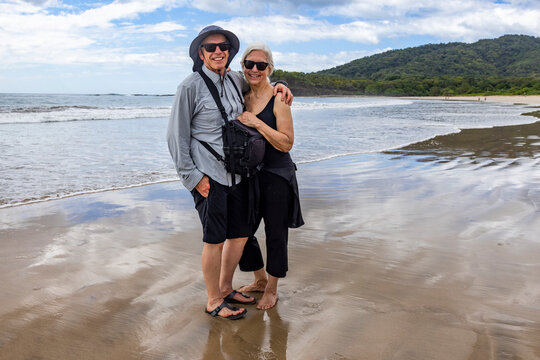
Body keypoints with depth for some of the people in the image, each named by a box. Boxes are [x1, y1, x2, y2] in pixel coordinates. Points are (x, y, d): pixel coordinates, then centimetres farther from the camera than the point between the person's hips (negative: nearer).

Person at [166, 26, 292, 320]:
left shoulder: (235, 80, 10)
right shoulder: (191, 86, -7)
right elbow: (176, 135, -7)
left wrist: (276, 85, 14)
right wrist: (192, 176, -11)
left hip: (236, 172, 7)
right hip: (208, 176, -7)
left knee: (240, 233, 13)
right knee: (214, 239, 0)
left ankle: (225, 288, 33)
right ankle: (213, 302, 19)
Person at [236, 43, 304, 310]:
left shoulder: (278, 99, -10)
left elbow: (286, 143, -15)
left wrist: (257, 123, -23)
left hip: (277, 175, -5)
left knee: (275, 235, 5)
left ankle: (272, 289, 26)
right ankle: (260, 279, 36)